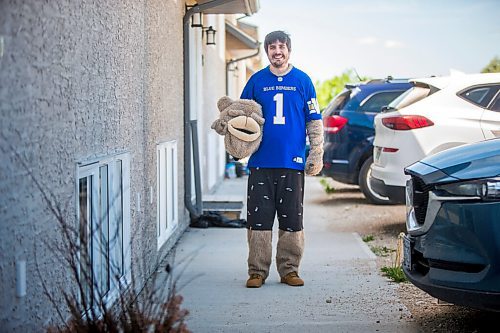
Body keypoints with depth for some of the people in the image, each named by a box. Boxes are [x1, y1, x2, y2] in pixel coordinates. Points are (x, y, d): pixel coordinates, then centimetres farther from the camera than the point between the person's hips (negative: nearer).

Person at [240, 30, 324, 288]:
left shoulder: (302, 80, 6)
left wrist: (317, 154, -1)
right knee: (258, 219, -1)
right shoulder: (257, 81, 8)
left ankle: (289, 269, 14)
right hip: (261, 161, 0)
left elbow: (314, 121, 7)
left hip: (292, 162, 0)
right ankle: (257, 271, 6)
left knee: (292, 220, 5)